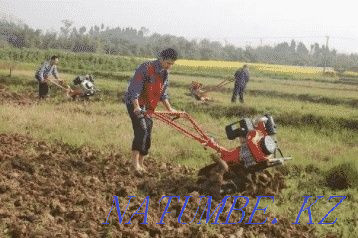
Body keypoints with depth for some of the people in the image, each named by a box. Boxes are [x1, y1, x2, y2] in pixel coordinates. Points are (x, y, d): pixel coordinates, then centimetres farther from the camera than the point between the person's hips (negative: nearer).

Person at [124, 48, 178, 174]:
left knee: (147, 136, 6)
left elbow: (163, 93, 16)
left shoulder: (165, 73, 5)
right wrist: (136, 106, -30)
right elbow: (135, 89, -23)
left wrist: (169, 108, 11)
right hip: (135, 104, -8)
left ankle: (141, 164, 15)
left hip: (148, 107, 8)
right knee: (141, 129, -23)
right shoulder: (146, 69, -20)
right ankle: (135, 161, -21)